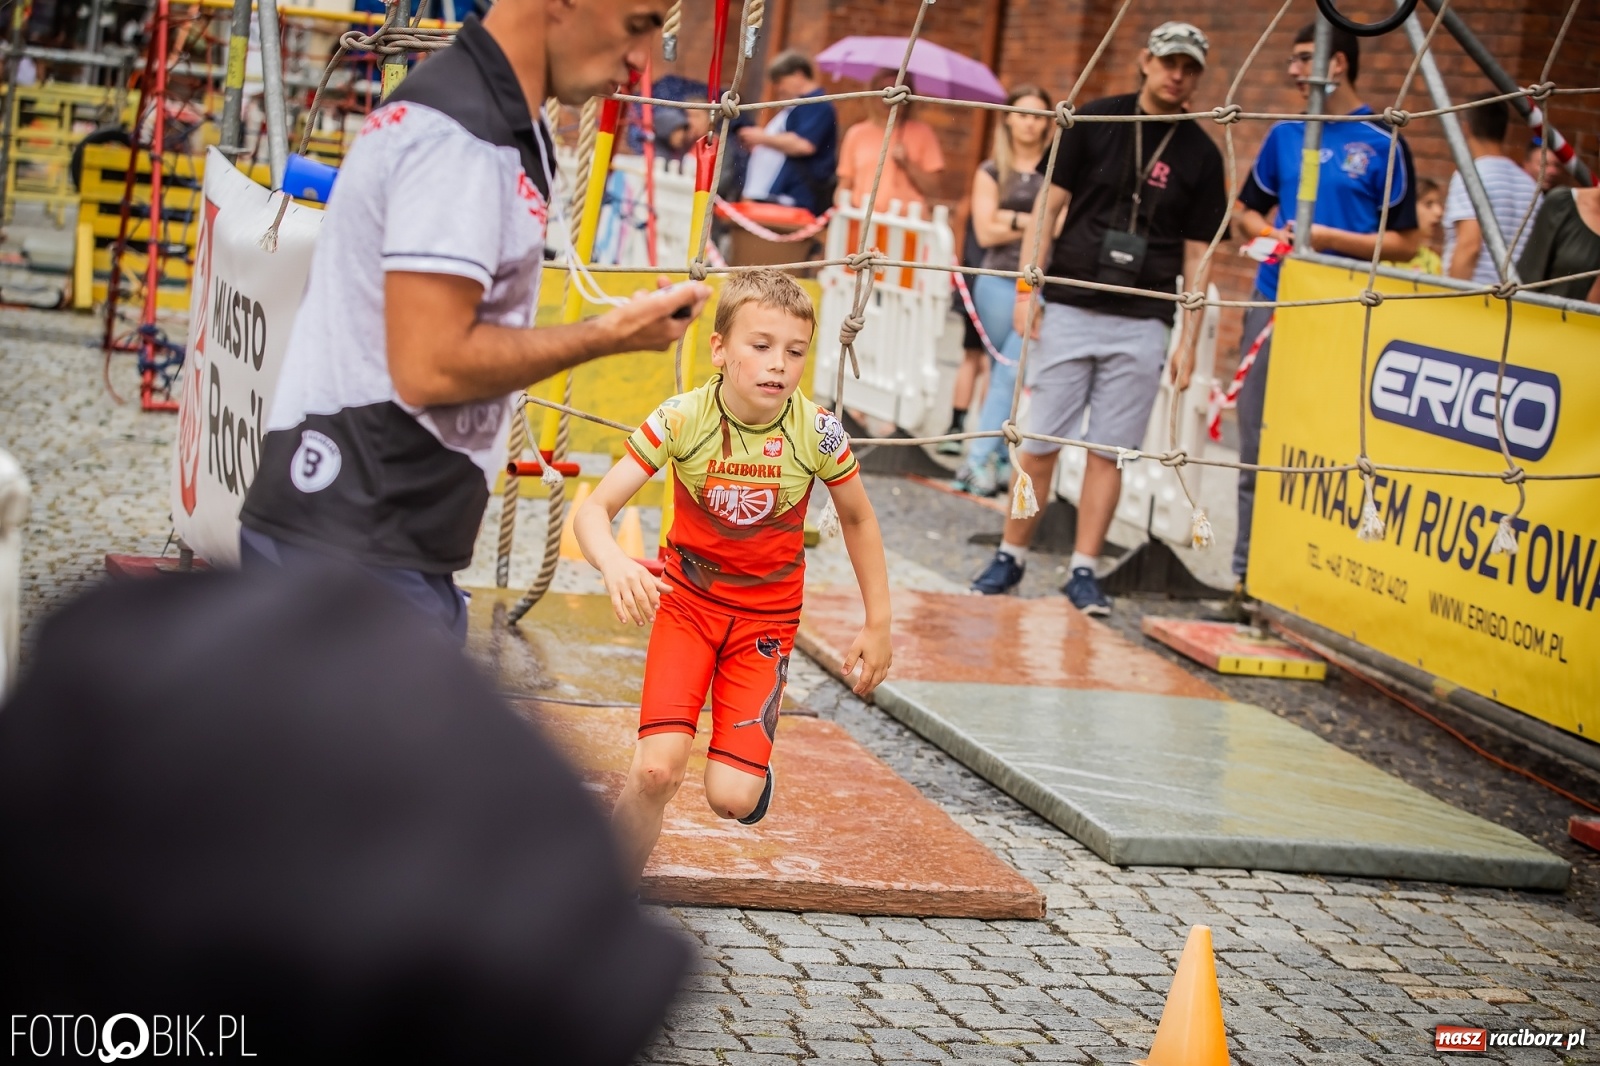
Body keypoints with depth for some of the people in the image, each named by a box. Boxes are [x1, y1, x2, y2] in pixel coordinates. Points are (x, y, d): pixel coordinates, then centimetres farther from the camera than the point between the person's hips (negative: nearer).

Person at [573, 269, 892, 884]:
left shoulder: (817, 433, -16)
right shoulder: (682, 420, -19)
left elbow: (857, 519, 3)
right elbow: (594, 510, -22)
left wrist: (878, 623, 5)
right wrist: (614, 564, -44)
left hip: (767, 618, 1)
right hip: (687, 601, -1)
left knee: (732, 799, -11)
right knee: (657, 770, -22)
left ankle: (752, 762, 27)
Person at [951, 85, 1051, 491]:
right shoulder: (992, 172, 9)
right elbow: (986, 232, 0)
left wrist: (1012, 218, -7)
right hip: (998, 283, 1)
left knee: (1012, 373, -9)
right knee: (1002, 372, 5)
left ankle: (980, 458, -7)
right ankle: (1001, 458, 10)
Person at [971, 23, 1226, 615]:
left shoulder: (1200, 155, 5)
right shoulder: (1095, 121, 3)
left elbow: (1196, 255, 7)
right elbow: (1049, 206, 4)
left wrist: (1189, 340, 2)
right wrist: (1027, 287, -5)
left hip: (1141, 326, 0)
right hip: (1068, 310, 0)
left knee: (1110, 451, 1)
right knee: (1039, 443, 1)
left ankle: (1084, 572, 9)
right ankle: (1010, 557, 13)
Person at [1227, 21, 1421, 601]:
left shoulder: (1384, 143, -2)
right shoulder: (1285, 135, 11)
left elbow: (1406, 242, -3)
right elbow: (1247, 211, 21)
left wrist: (1329, 237, -13)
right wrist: (1272, 233, 0)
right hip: (1274, 304, 5)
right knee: (1257, 452, 6)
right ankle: (1248, 577, 13)